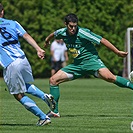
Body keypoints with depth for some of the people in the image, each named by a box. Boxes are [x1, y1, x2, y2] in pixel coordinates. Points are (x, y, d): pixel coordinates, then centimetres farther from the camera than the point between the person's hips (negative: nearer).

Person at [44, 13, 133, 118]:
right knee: (53, 80, 0)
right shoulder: (62, 33, -1)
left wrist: (118, 52, -15)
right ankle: (55, 111, 6)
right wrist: (47, 41, 47)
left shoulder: (83, 33, -18)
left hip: (91, 60, -6)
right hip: (77, 64, 6)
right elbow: (53, 35, 25)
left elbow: (102, 40, -14)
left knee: (109, 77, -35)